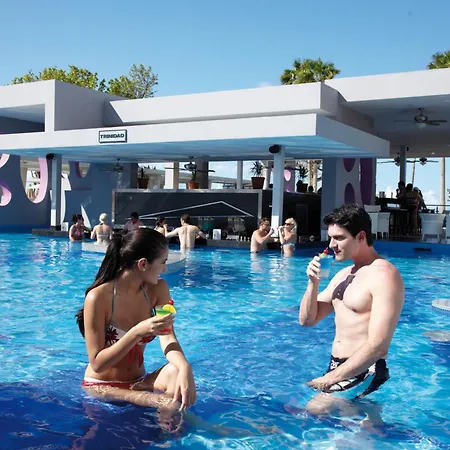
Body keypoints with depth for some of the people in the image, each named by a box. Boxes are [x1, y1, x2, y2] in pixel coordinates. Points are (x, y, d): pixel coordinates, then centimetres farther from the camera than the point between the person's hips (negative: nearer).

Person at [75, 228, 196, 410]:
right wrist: (137, 332, -31)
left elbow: (167, 338, -15)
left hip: (138, 383, 5)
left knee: (175, 372, -27)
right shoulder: (99, 297, -20)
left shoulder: (157, 289, -3)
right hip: (101, 388, -5)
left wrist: (185, 367, -36)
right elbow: (97, 364, -19)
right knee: (170, 404, -29)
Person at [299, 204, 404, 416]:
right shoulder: (343, 274, 12)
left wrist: (332, 378, -20)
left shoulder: (384, 275, -15)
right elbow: (307, 320, 12)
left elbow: (377, 346, -23)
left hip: (364, 372, -9)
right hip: (336, 366, 9)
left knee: (315, 410, -22)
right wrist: (313, 282, -5)